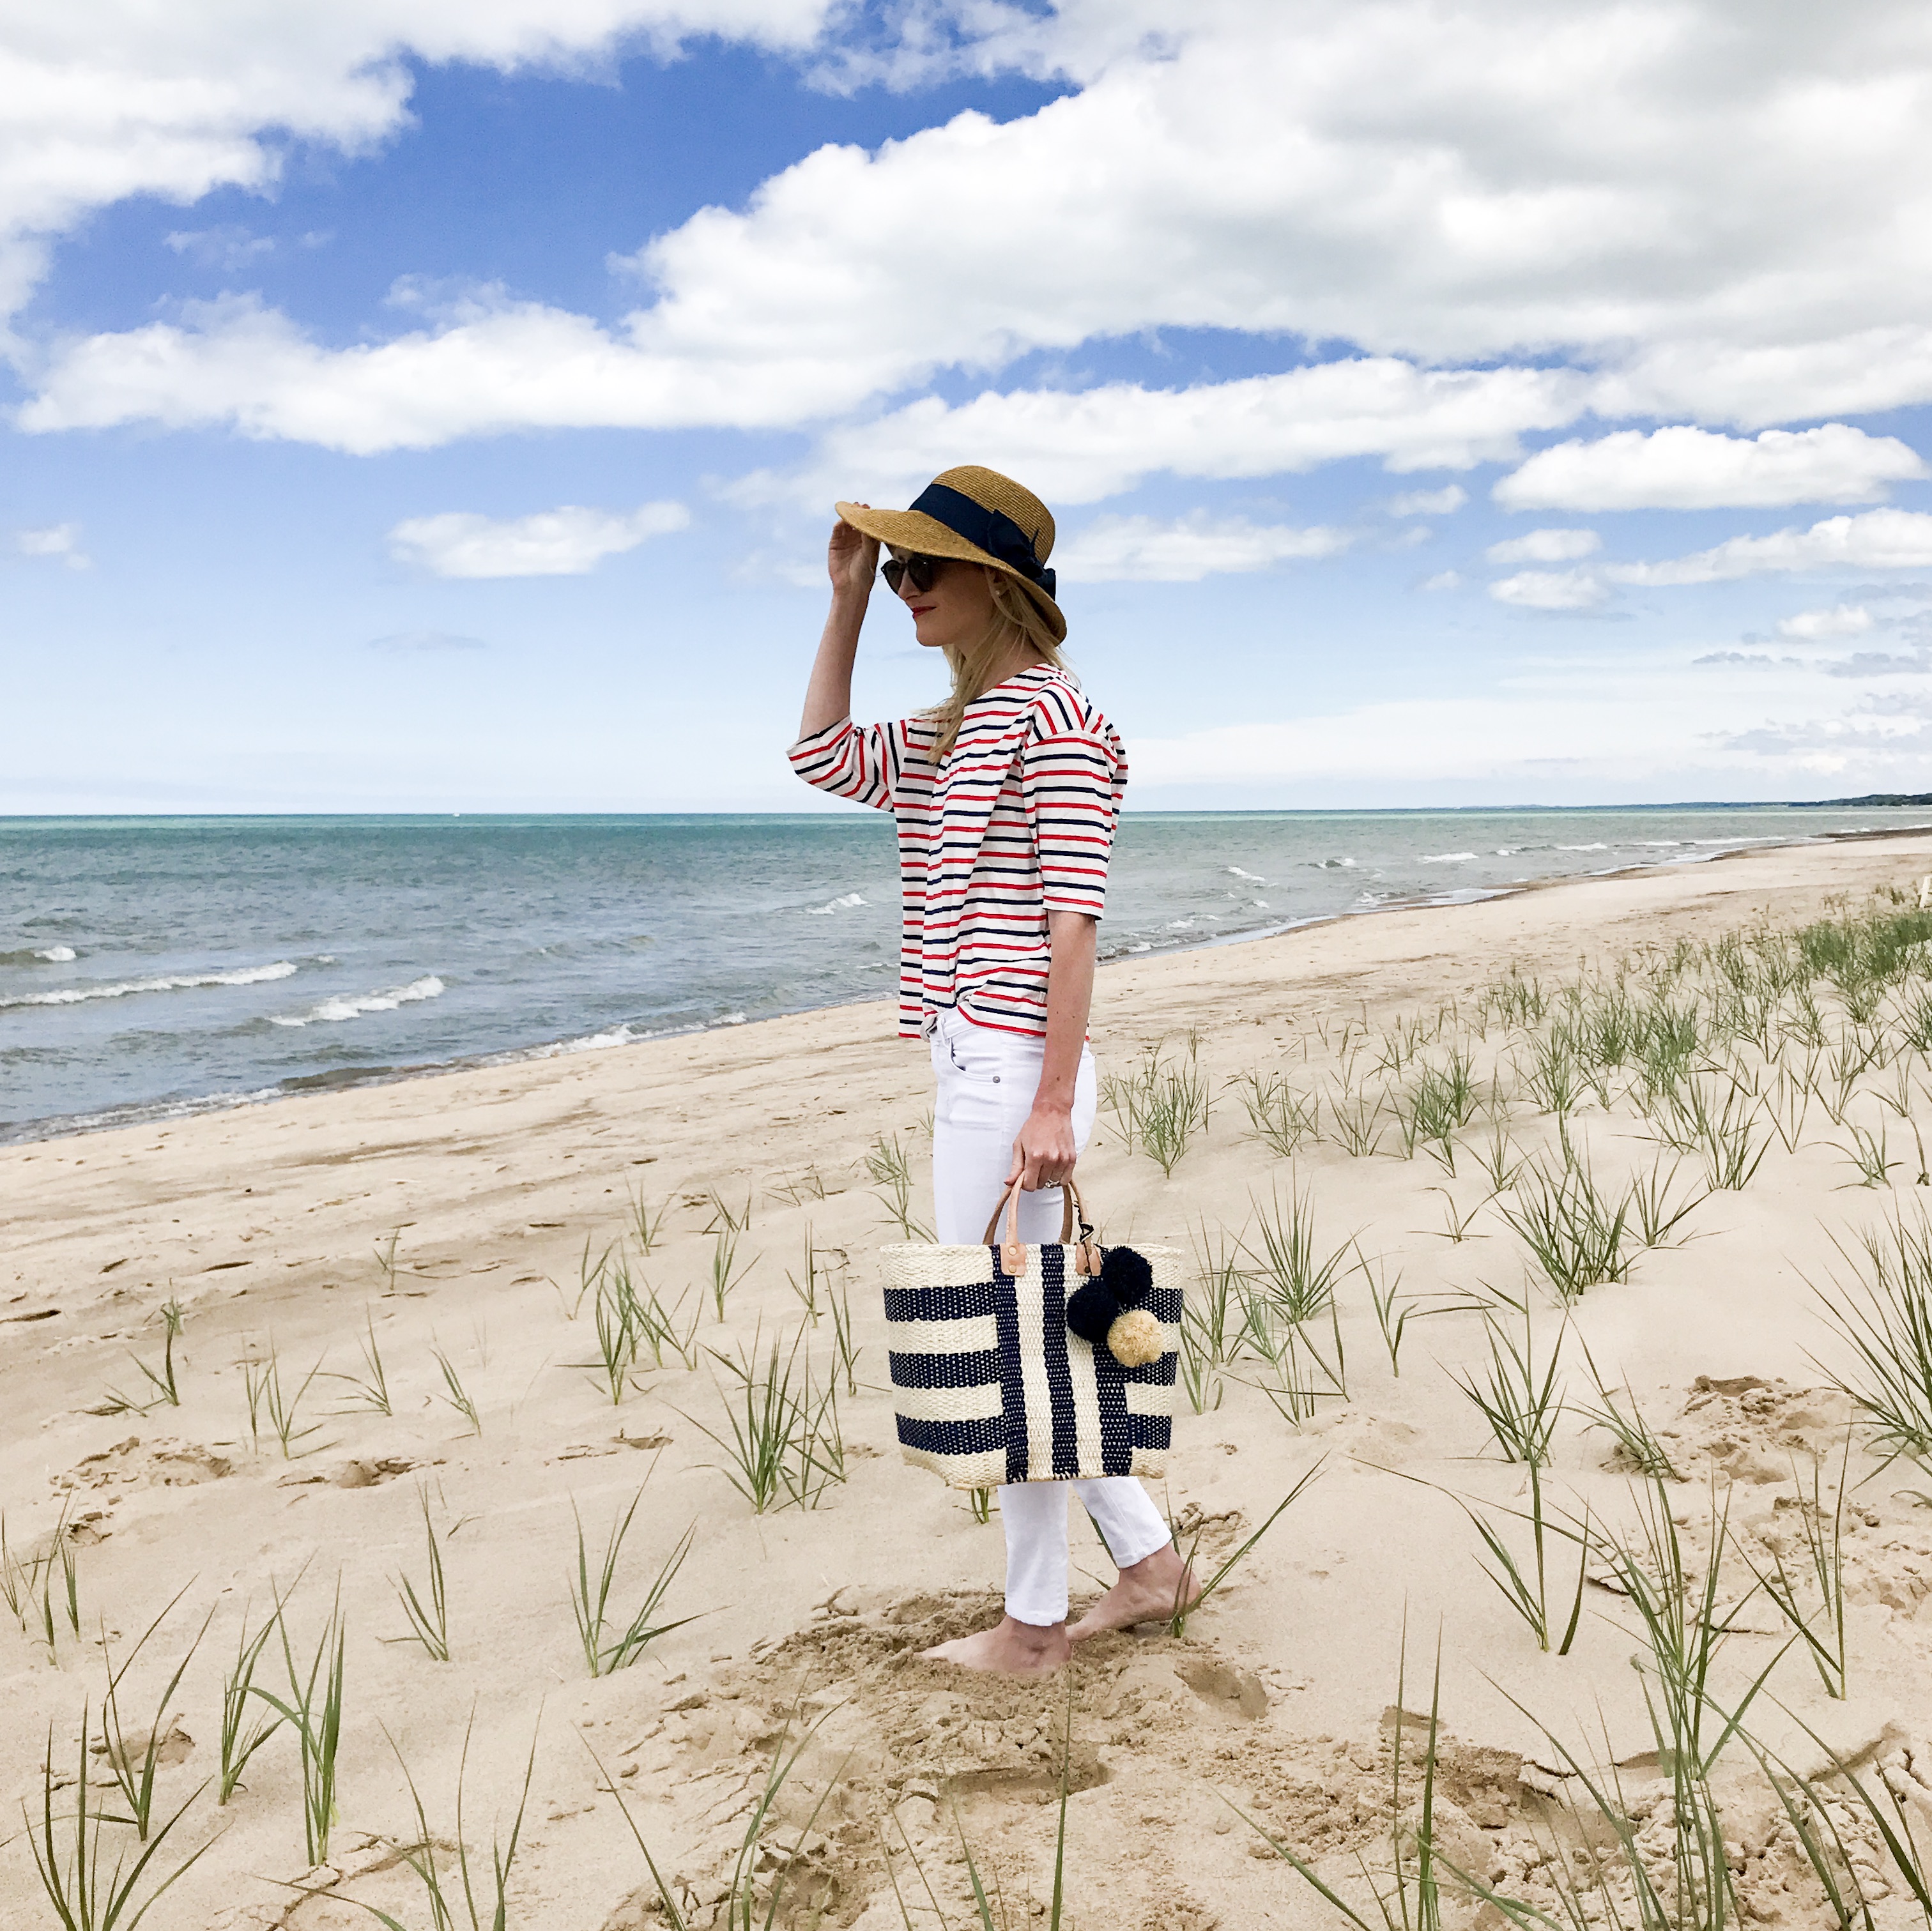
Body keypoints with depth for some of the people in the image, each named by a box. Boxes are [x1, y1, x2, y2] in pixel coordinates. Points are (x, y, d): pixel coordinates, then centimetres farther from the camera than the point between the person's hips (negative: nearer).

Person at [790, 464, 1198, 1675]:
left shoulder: (1051, 715, -11)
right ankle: (1150, 1561, 28)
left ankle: (1035, 1628, 16)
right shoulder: (944, 733, 16)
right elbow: (824, 757, 27)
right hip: (973, 1065, 10)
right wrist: (847, 599, 17)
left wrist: (1053, 1105, -20)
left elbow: (1073, 917, -17)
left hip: (1013, 1069, -10)